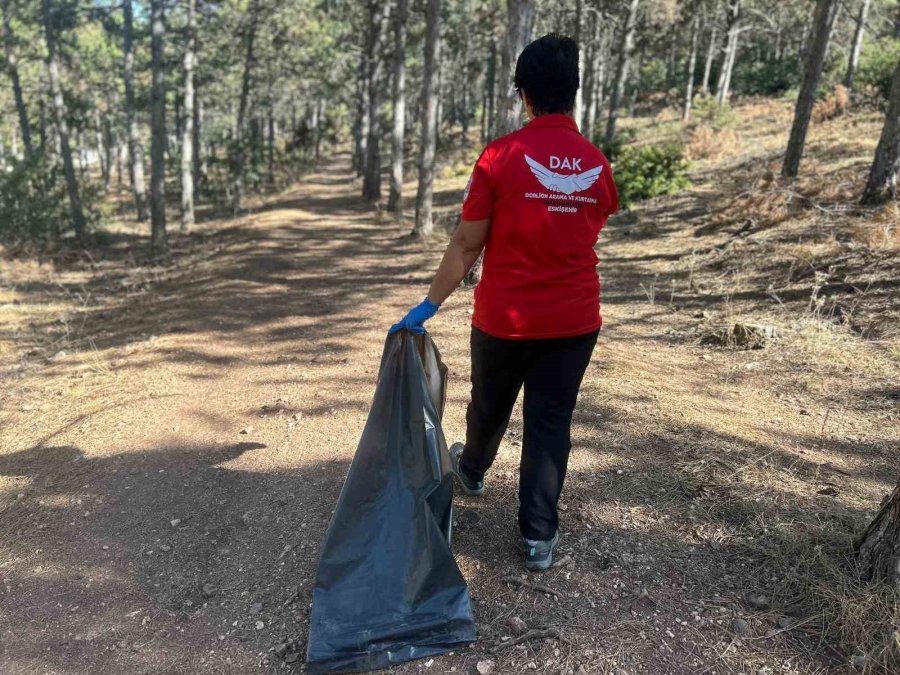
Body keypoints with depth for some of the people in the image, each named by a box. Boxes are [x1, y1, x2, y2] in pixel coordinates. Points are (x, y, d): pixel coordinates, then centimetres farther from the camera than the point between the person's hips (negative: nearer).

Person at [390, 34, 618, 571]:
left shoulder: (501, 156, -13)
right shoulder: (598, 164, -1)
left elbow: (467, 244, -12)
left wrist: (430, 305, -3)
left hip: (505, 317, -2)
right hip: (575, 319, 2)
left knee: (490, 406, 22)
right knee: (552, 422, 10)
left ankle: (472, 470, 50)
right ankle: (540, 535, 14)